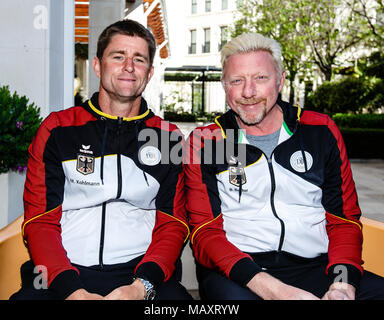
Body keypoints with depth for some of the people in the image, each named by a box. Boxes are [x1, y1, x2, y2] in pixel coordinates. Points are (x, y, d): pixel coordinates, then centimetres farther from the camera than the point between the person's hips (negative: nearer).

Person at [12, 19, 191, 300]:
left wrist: (142, 285, -12)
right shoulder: (58, 129, 9)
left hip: (140, 271, 0)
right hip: (62, 274, 0)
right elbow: (39, 221, 3)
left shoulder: (168, 137, 11)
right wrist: (72, 289, -13)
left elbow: (173, 224, 6)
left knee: (175, 296, -28)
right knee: (28, 297, -28)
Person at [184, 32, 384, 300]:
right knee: (232, 294, -36)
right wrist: (273, 289, -18)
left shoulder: (322, 131, 9)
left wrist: (343, 285, -11)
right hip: (237, 270, -2)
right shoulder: (204, 142, 3)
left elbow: (344, 219, 10)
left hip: (315, 267, 3)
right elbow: (205, 231, -3)